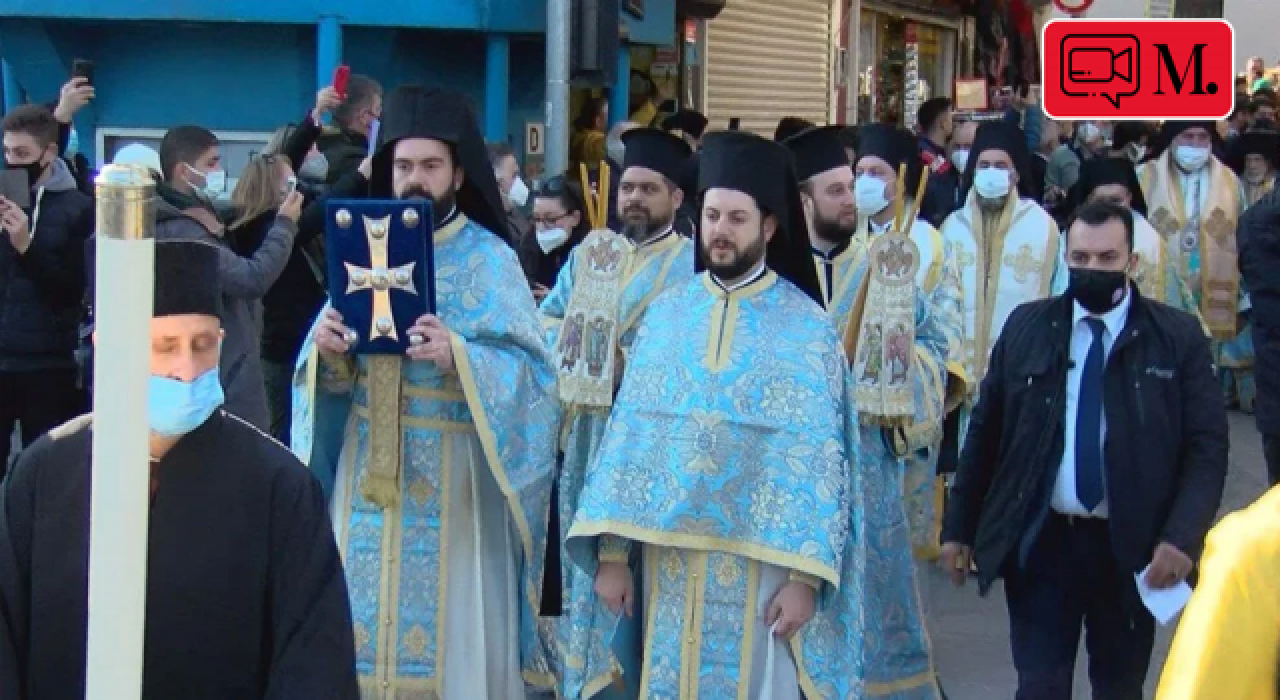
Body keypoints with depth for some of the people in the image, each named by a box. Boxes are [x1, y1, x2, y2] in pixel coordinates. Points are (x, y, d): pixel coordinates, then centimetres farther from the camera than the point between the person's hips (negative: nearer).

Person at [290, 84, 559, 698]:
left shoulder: (490, 259, -3)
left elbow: (530, 370, -12)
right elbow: (335, 376, 9)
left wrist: (458, 357, -28)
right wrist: (326, 351, -13)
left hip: (450, 476, -4)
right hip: (368, 466, 4)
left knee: (449, 631, -1)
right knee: (367, 623, 6)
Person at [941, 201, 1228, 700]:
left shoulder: (1179, 337, -3)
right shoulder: (1026, 327, 3)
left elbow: (1207, 447, -5)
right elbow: (984, 430, 6)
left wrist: (1183, 537, -18)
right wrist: (958, 527, 5)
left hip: (1130, 548, 0)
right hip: (1039, 541, 1)